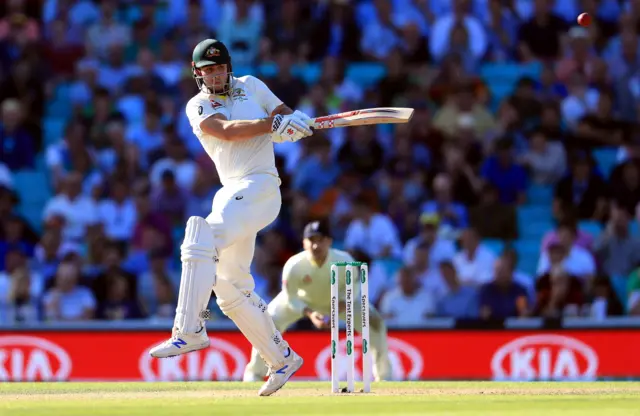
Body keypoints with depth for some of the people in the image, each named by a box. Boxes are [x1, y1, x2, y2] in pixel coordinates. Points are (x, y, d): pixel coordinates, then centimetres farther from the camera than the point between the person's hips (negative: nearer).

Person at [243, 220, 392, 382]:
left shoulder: (344, 261, -35)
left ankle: (384, 375, 9)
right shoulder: (294, 265, -37)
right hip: (301, 299, -1)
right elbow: (291, 298, -21)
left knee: (375, 322, -10)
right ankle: (254, 374, -2)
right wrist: (309, 313, -37)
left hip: (338, 299, 1)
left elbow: (353, 286, -15)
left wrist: (341, 303, -34)